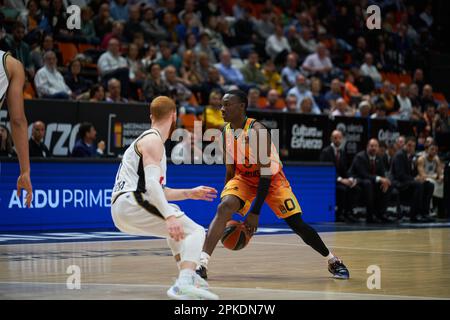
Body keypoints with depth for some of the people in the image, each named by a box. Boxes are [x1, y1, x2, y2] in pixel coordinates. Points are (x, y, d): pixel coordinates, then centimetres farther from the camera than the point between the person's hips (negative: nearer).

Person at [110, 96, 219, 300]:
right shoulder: (153, 140, -6)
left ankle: (188, 275, 31)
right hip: (131, 204, -10)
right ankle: (184, 284, -37)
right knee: (194, 231, -16)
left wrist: (189, 193, 29)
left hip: (122, 210, 10)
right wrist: (169, 216, -31)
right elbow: (152, 183, -21)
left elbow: (157, 191, 30)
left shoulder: (149, 140, 25)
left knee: (177, 228, 34)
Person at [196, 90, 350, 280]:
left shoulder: (257, 130, -28)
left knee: (297, 224, -5)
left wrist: (255, 211, -31)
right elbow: (230, 171, 4)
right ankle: (202, 265, -31)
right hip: (244, 178, 4)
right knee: (223, 208, -24)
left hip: (272, 178, -4)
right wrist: (228, 203, 3)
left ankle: (333, 262, 19)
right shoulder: (226, 132, -8)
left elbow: (266, 173, -28)